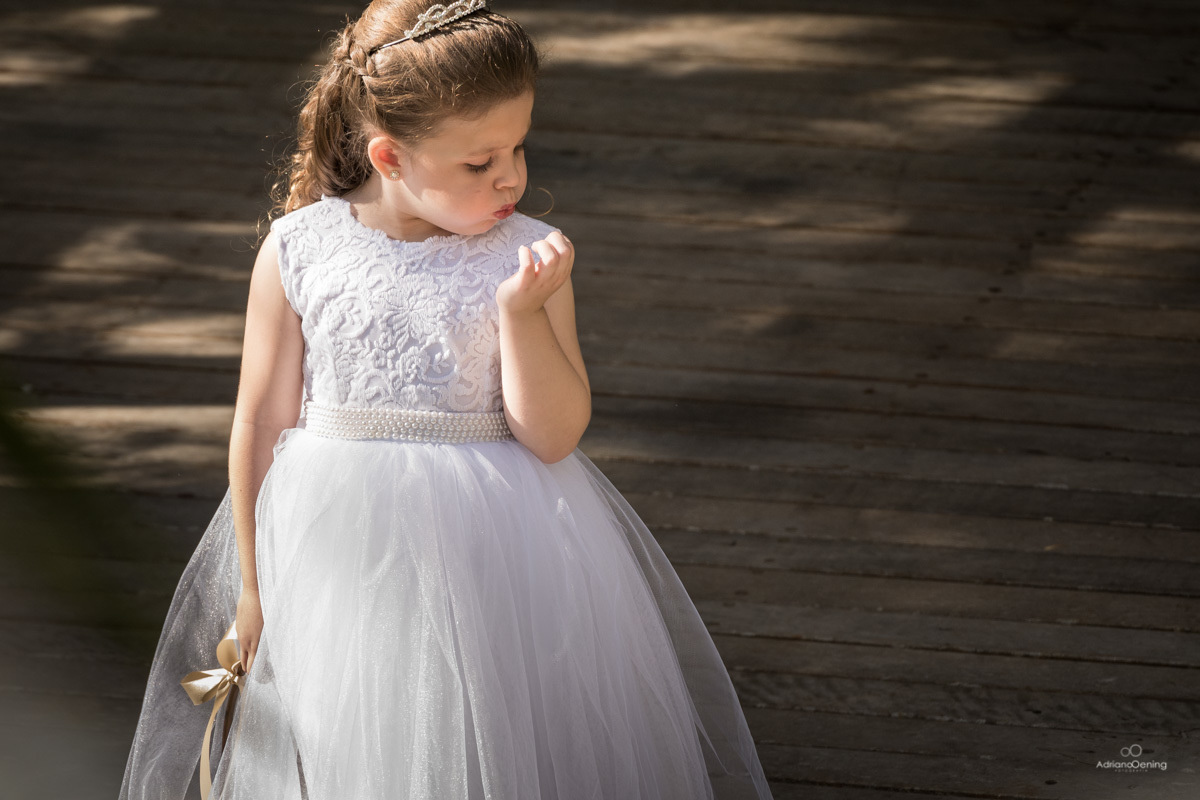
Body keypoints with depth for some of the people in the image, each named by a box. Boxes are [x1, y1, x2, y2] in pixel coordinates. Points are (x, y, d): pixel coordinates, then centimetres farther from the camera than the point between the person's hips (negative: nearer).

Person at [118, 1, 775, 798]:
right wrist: (255, 585, 6)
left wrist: (523, 312, -22)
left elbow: (553, 435, -9)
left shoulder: (529, 258, -5)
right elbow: (262, 422, 2)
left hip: (493, 551, 0)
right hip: (338, 550, 0)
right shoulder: (297, 254, -5)